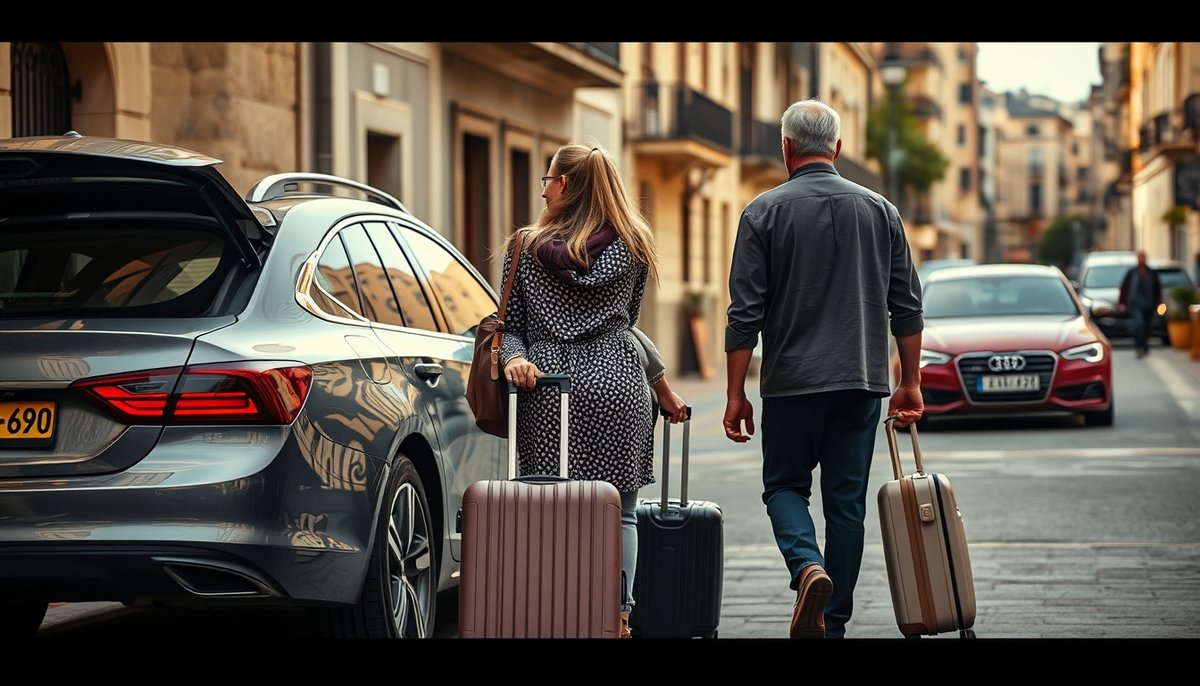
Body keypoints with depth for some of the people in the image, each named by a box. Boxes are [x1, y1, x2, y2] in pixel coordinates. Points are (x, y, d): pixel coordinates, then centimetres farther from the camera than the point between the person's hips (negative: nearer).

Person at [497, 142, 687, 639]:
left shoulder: (525, 247, 7)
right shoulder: (632, 247, 10)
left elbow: (511, 326, 4)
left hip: (546, 382, -1)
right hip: (617, 383, 1)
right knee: (619, 512, 5)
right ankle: (617, 616, 1)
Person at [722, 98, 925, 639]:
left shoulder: (764, 212, -4)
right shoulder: (880, 210, 6)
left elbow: (745, 315, -6)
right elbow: (907, 307, 7)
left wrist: (735, 394, -1)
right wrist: (910, 383, 15)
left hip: (791, 381, -2)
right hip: (862, 381, 3)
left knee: (785, 485, 12)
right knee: (847, 500, 8)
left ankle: (808, 569, -16)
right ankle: (833, 624, 11)